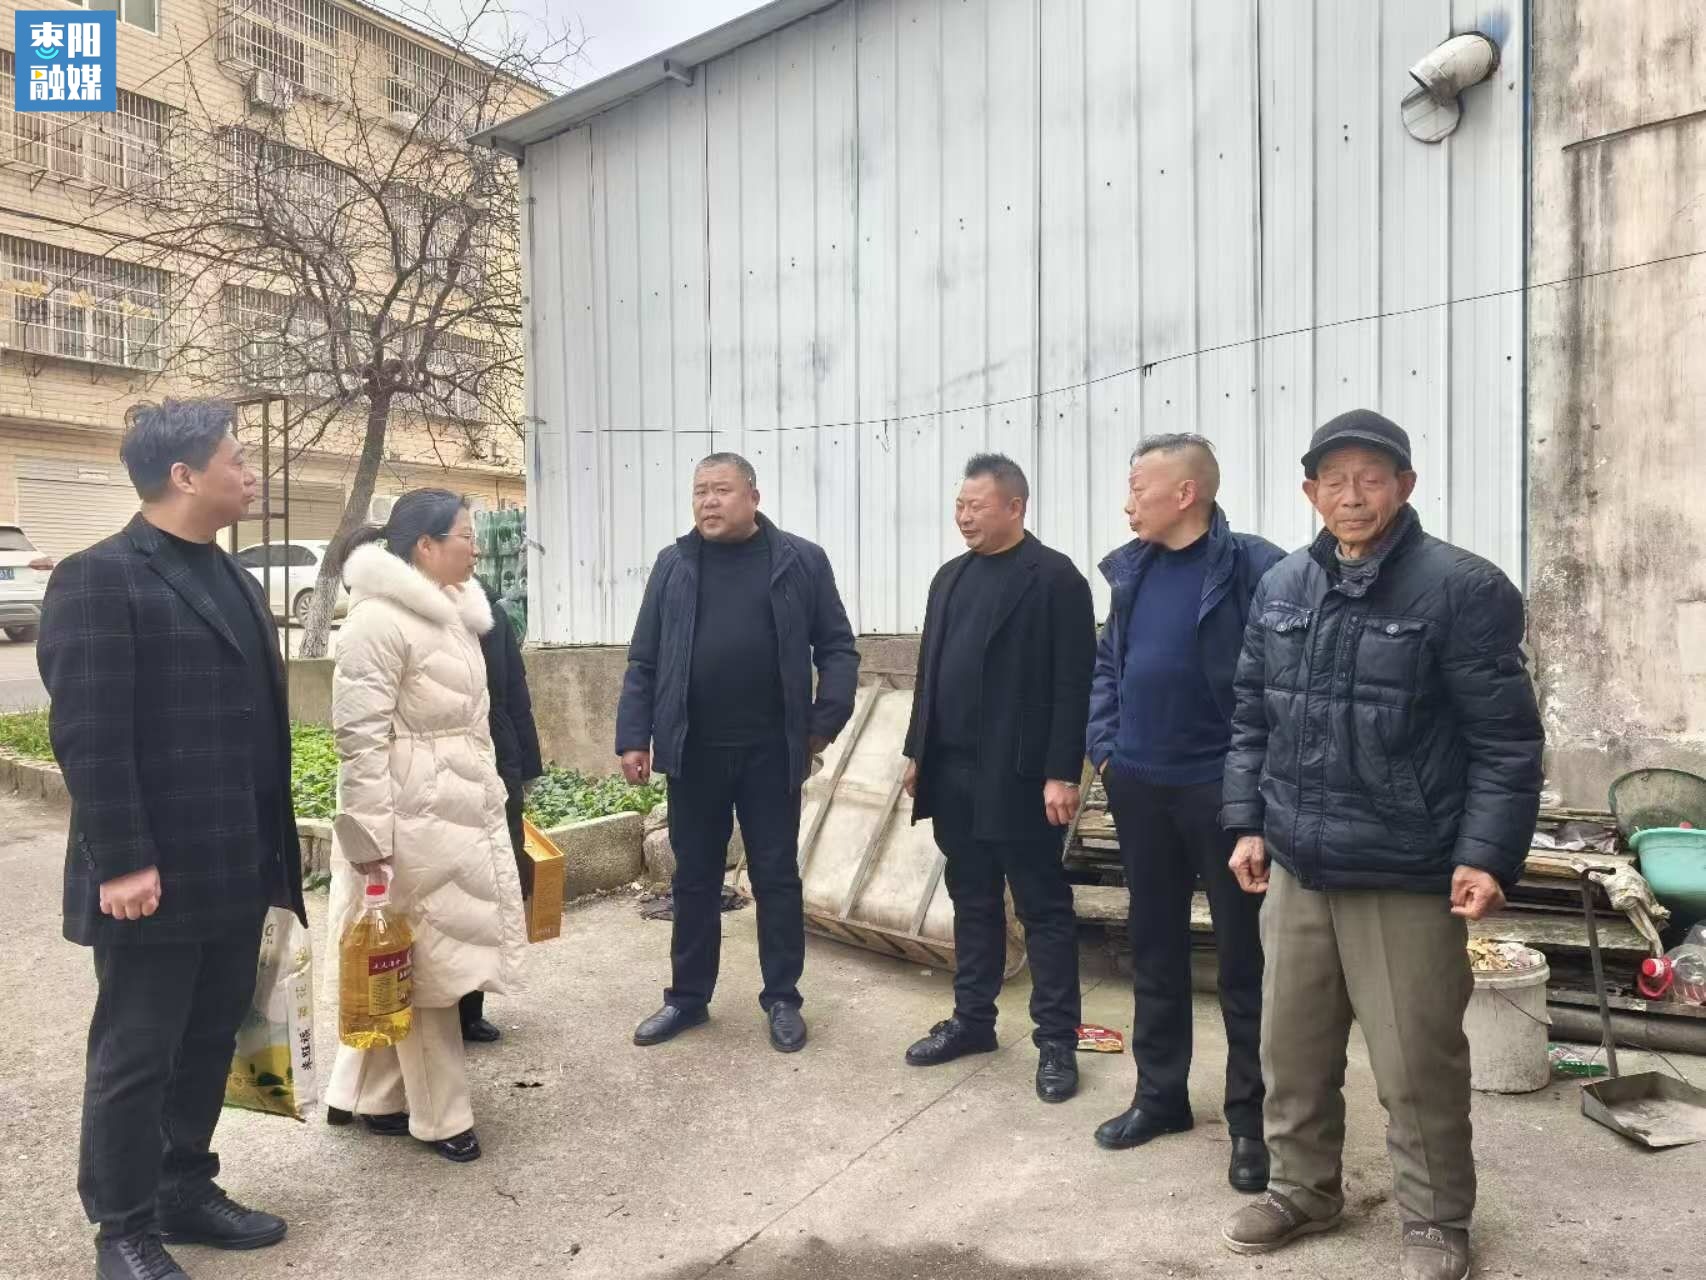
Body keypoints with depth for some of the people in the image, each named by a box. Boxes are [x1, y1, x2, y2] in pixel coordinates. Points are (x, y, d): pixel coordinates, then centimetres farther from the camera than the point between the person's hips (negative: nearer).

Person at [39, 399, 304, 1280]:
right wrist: (122, 863, -19)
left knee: (210, 1043, 18)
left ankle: (185, 1191, 35)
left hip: (236, 870, 8)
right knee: (134, 1056, 8)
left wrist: (274, 847, 14)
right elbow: (87, 735, -17)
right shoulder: (99, 578, -11)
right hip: (157, 876, -7)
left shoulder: (233, 579, 13)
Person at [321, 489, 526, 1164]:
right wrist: (368, 833, -20)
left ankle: (360, 1094, 32)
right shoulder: (378, 619, -16)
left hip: (460, 808, 9)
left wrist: (489, 799, 20)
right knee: (427, 962, 3)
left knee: (402, 961, 16)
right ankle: (441, 1116, 18)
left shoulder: (450, 612, 13)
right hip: (411, 816, -9)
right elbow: (360, 734, -19)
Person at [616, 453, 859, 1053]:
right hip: (693, 751, 2)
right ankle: (687, 997, 28)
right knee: (694, 879, 13)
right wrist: (634, 737, 0)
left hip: (770, 752, -2)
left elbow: (837, 647, 1)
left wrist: (826, 721, -8)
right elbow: (644, 661, 6)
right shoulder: (673, 565, 5)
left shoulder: (801, 561, 0)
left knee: (777, 878, 9)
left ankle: (782, 998, 24)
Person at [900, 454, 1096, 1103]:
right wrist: (918, 752, 14)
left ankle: (1056, 1041, 16)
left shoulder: (1055, 578, -8)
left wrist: (1061, 774, -16)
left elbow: (1073, 685, -12)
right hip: (954, 771, 7)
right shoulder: (951, 576, 13)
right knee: (972, 901, 16)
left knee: (1043, 908, 5)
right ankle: (972, 1019, 29)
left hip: (1018, 775, -6)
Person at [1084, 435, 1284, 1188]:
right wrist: (1104, 746, 7)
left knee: (1242, 956, 7)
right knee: (1153, 946, 16)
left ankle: (1251, 1118, 23)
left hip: (1221, 787, -6)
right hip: (1138, 786, 6)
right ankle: (1159, 1094, 32)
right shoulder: (1131, 569, 8)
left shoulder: (1252, 567, -13)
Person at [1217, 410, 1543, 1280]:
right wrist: (1247, 822, 7)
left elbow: (1506, 743, -9)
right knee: (1292, 1049, 16)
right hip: (1296, 869, 5)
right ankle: (1303, 1189, 37)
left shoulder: (1462, 588, -8)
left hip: (1407, 878, -5)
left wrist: (1487, 856, -14)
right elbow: (1252, 721, 12)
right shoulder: (1281, 588, 7)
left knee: (1417, 1065, 8)